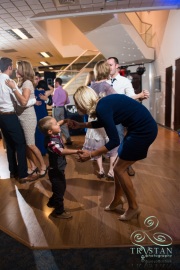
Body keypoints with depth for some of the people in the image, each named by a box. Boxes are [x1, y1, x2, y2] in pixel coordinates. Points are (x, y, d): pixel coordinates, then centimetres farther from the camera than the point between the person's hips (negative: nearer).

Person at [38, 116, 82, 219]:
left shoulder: (56, 134, -5)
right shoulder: (52, 142, -32)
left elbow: (58, 124, 14)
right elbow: (62, 151, -49)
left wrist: (65, 121, -3)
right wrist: (76, 151, -57)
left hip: (58, 169, 10)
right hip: (56, 171, -10)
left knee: (61, 187, 28)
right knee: (59, 190, 7)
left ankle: (52, 202, 50)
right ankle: (59, 211, 27)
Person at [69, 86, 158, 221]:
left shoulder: (102, 108, -21)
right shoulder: (102, 103, 7)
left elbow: (114, 141, -20)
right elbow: (102, 123, 26)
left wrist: (91, 154, -14)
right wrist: (79, 125, 22)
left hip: (144, 130, -9)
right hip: (141, 128, 9)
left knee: (119, 169, 1)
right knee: (119, 166, 15)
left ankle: (134, 207, 17)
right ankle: (117, 199, 34)